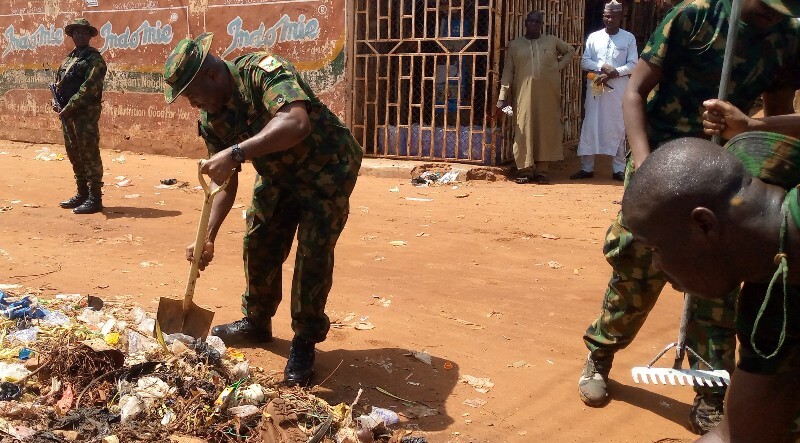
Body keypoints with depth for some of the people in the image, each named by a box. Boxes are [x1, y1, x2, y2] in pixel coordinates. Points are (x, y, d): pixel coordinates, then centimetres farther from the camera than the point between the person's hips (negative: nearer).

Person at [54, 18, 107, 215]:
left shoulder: (94, 58, -7)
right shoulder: (69, 58, 18)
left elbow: (89, 87, -17)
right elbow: (58, 82, 23)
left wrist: (69, 107, -18)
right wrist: (55, 102, 4)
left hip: (86, 112, -9)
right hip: (67, 112, 9)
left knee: (89, 154, -8)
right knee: (74, 154, 13)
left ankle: (95, 199, -5)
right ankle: (82, 194, 23)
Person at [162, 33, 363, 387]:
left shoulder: (263, 70, -31)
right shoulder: (210, 118, -8)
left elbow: (297, 123, -50)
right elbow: (226, 183, -3)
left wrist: (236, 153, -55)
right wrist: (208, 237, -14)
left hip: (327, 168, -7)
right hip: (278, 174, 7)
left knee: (313, 254, -12)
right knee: (258, 247, 8)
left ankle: (305, 343, 4)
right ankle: (257, 322, 31)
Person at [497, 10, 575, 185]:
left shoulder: (552, 41, 10)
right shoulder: (514, 45, 8)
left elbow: (571, 50, 24)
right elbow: (508, 72, 4)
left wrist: (559, 66, 7)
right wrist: (503, 96, -5)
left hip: (548, 94, 1)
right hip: (524, 94, -1)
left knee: (546, 129, 0)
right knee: (524, 130, -3)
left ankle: (542, 170, 6)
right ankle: (525, 170, 2)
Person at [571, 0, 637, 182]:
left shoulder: (629, 38, 4)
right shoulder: (594, 37, 9)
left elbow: (633, 64, -2)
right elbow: (584, 62, 3)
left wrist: (615, 72, -16)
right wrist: (602, 67, -13)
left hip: (619, 89, -1)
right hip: (595, 87, 1)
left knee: (618, 127, 1)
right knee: (590, 126, 1)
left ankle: (619, 169, 8)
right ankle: (586, 167, 8)